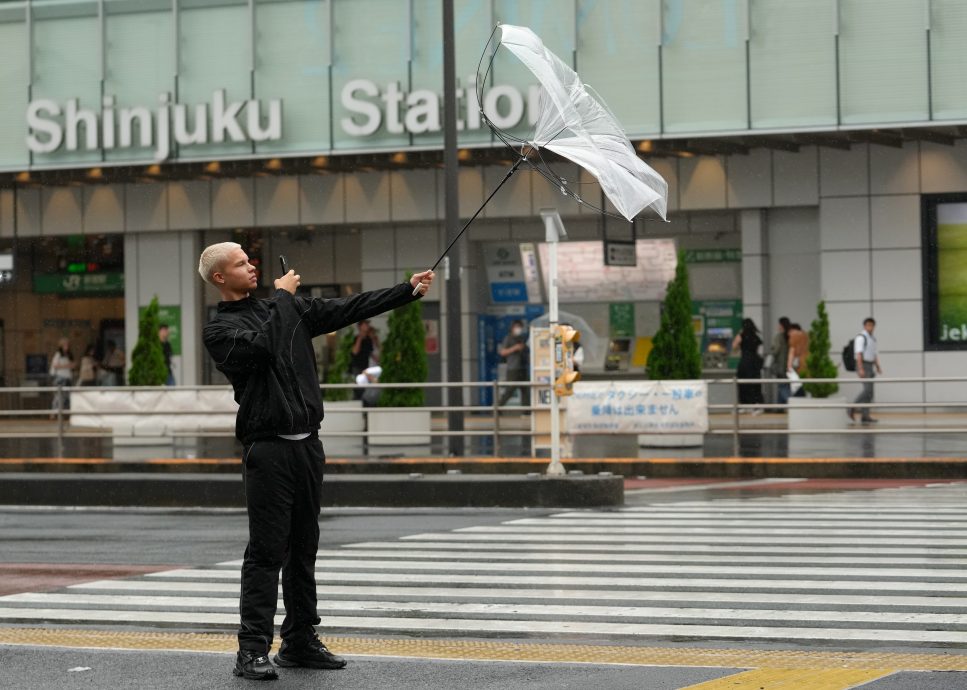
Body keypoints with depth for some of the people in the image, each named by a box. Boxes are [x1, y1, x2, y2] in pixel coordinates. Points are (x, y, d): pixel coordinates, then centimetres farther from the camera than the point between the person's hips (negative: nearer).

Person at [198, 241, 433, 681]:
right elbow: (260, 347, -22)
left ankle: (300, 641, 18)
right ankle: (252, 650, -7)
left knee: (303, 549, 11)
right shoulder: (219, 330, -2)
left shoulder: (288, 308, 16)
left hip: (307, 445, 6)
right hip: (267, 449, -6)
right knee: (266, 552, -9)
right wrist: (283, 297, -10)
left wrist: (409, 290, 7)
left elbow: (348, 310, 13)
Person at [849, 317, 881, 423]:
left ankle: (865, 416, 2)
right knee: (868, 389, -19)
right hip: (863, 366, -9)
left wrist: (878, 367, 7)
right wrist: (861, 369, -24)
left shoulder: (872, 339, 19)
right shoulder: (861, 338, -9)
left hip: (870, 367, 9)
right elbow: (859, 354, -16)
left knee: (869, 392, 3)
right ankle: (852, 409, -13)